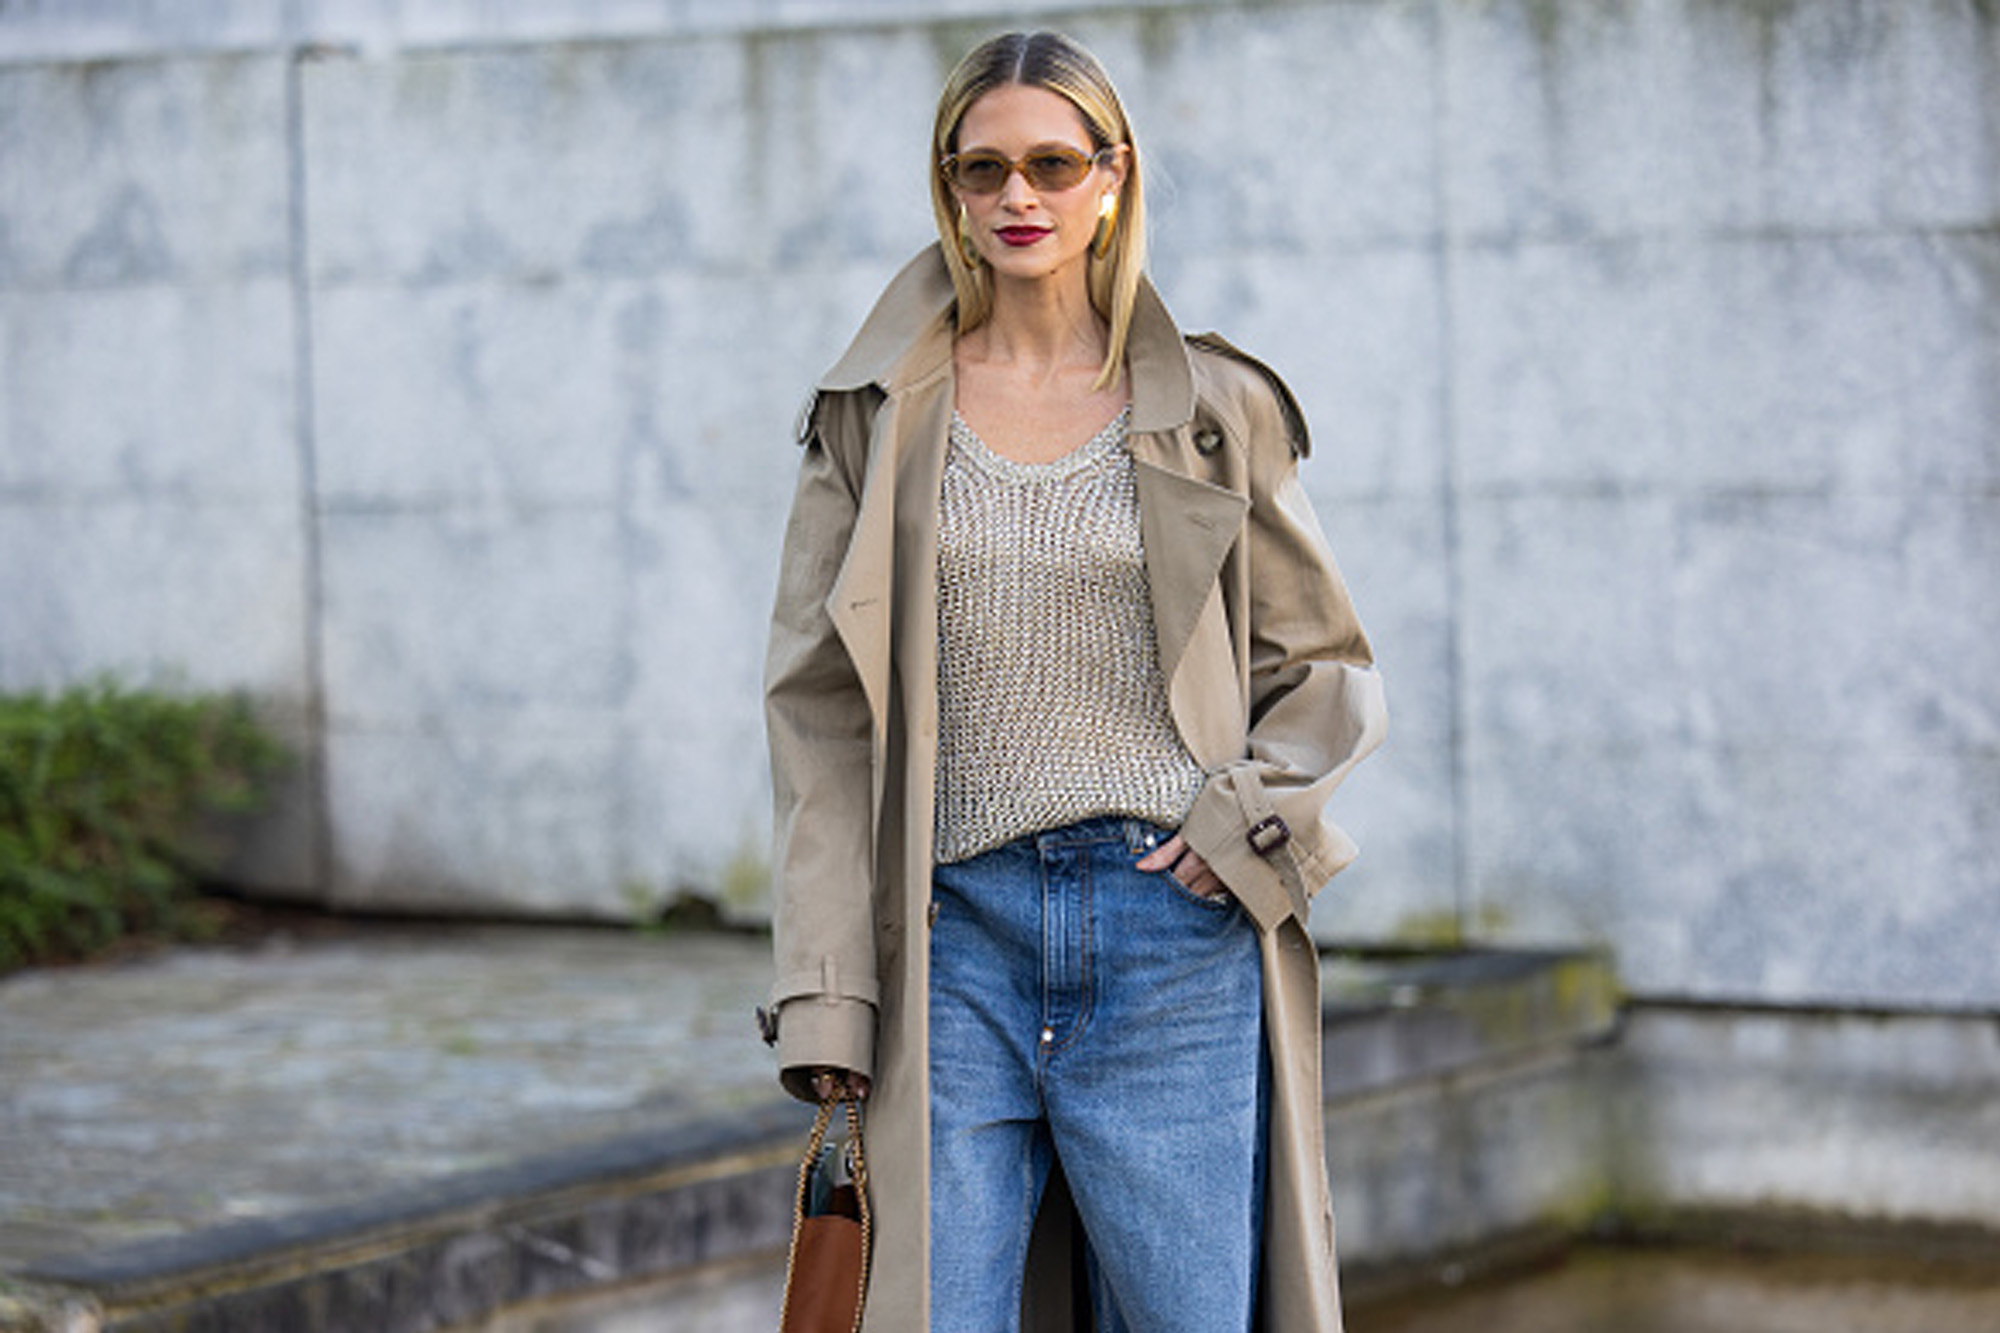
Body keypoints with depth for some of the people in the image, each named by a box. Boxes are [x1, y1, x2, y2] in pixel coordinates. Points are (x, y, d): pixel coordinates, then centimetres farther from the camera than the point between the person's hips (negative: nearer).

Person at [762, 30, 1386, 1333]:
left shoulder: (1213, 409, 8)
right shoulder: (879, 418, 7)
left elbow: (1327, 666, 13)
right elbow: (820, 713, 5)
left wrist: (1249, 814, -7)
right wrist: (823, 993, -3)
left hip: (1173, 932, 0)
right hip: (959, 933, 0)